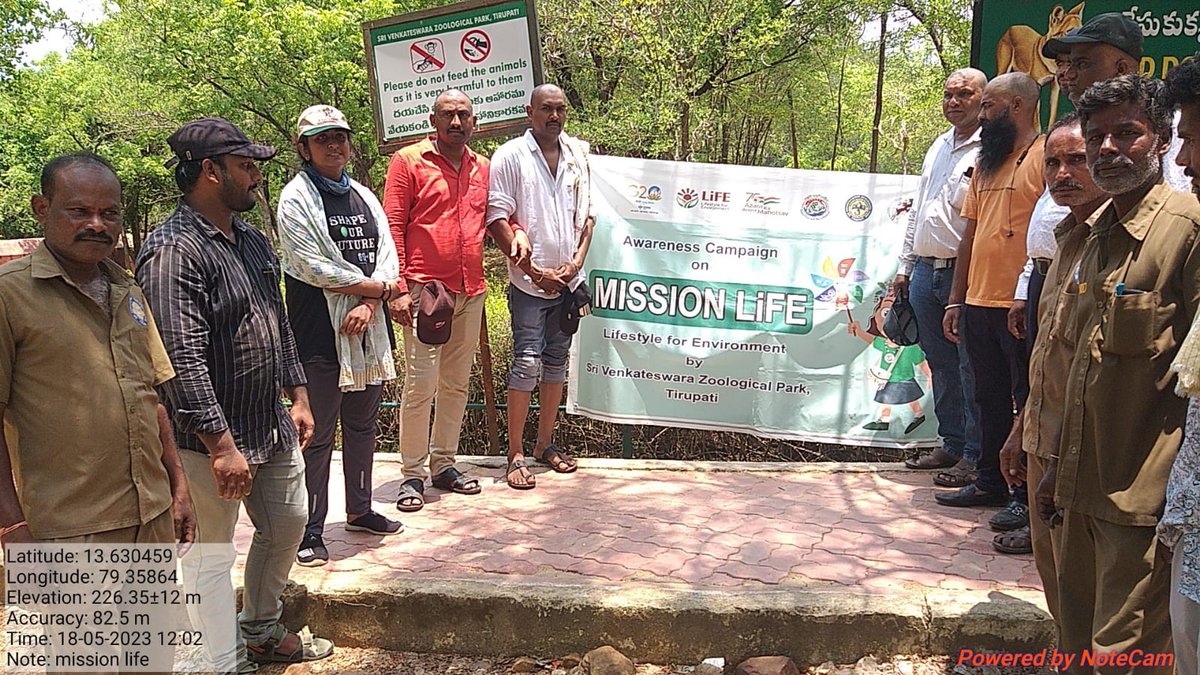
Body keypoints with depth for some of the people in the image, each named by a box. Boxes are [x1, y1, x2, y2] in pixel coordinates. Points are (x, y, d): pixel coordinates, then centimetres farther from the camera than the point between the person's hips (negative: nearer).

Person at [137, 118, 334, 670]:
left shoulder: (250, 240, 10)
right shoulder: (172, 251, -19)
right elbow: (182, 360, -26)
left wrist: (297, 396, 17)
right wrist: (221, 444, -27)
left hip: (272, 426, 9)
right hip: (212, 439, -9)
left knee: (287, 525, 21)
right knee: (213, 556, 3)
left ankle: (260, 630, 42)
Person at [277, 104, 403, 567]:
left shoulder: (364, 197, 15)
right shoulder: (296, 199, -5)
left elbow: (387, 257, 6)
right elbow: (315, 268, -15)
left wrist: (367, 305, -11)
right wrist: (378, 287, -8)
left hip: (368, 331, 7)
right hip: (320, 334, -6)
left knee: (363, 425, 16)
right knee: (317, 433, -1)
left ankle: (360, 510, 31)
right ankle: (310, 530, 9)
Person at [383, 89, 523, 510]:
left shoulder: (482, 168, 14)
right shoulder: (408, 161, -1)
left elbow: (493, 216, 24)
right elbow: (392, 227, -5)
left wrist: (515, 234, 1)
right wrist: (399, 289, -13)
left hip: (471, 292, 6)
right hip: (425, 290, -5)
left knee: (457, 385, 12)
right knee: (420, 385, -5)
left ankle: (443, 464, 24)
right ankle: (412, 474, 7)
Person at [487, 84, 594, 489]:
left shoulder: (577, 154, 10)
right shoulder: (510, 156, -5)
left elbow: (587, 214, 13)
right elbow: (498, 218, -9)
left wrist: (577, 261, -2)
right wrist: (535, 270, -12)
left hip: (567, 280, 5)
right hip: (529, 284, -5)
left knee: (557, 362, 12)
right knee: (527, 364, -7)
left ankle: (545, 443, 24)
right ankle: (515, 456, 0)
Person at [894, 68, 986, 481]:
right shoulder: (938, 148, 19)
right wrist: (906, 267, 20)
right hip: (925, 272, 8)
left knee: (971, 367, -3)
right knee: (940, 364, 14)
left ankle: (975, 455, 6)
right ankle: (951, 444, 25)